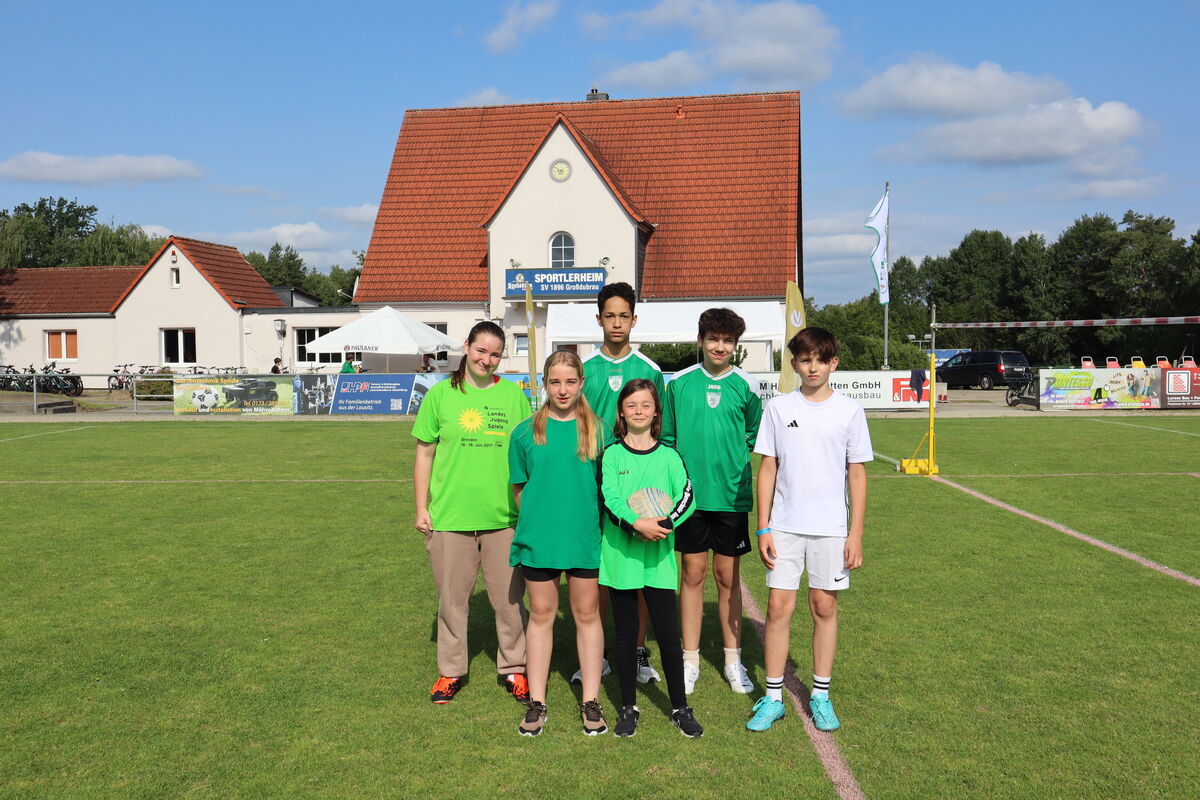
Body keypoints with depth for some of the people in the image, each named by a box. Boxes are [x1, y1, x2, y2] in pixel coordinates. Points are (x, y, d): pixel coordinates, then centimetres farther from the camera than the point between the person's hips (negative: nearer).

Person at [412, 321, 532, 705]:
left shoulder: (514, 395, 4)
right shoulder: (441, 394, 1)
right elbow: (424, 454, 5)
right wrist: (421, 508, 1)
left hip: (504, 517, 1)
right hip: (449, 516, 0)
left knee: (510, 598, 8)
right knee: (452, 597, 11)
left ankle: (514, 669, 25)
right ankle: (451, 671, 27)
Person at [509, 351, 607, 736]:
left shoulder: (596, 429, 0)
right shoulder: (526, 432, 1)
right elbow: (519, 487, 7)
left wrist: (594, 523, 0)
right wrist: (537, 519, 2)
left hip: (585, 538, 0)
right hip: (538, 538, 0)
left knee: (587, 615, 9)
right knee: (541, 614, 10)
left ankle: (591, 700, 21)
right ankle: (536, 702, 21)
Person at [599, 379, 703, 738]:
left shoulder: (669, 456, 4)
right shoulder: (611, 455, 1)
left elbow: (687, 498, -4)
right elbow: (609, 498, -10)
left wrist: (663, 524, -21)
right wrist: (636, 523, -26)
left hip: (658, 558, 0)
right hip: (620, 556, 0)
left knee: (668, 633, 2)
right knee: (626, 634, 10)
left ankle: (680, 707, 18)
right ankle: (629, 708, 23)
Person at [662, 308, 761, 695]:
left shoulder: (745, 385, 0)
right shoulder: (680, 382, 1)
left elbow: (755, 438, 10)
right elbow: (668, 436, 8)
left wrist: (737, 460, -2)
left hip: (731, 494, 0)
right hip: (690, 492, 0)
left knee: (728, 577, 9)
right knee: (693, 574, 8)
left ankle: (733, 659, 22)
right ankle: (690, 659, 20)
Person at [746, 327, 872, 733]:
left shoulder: (849, 410, 0)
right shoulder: (778, 408, 1)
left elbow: (857, 475, 3)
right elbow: (767, 470, 4)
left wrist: (856, 534, -1)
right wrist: (763, 528, -1)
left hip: (831, 527, 0)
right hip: (784, 526, 0)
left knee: (824, 607, 8)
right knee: (778, 607, 1)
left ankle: (820, 695, 22)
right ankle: (773, 697, 14)